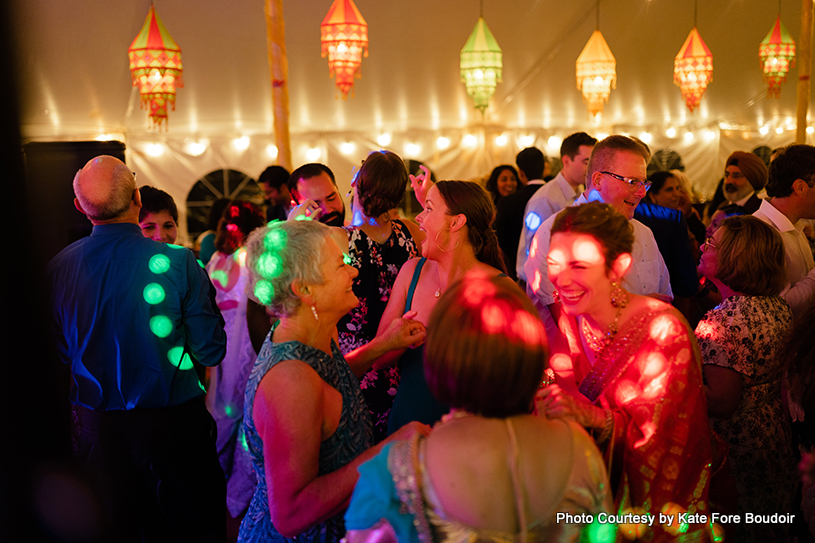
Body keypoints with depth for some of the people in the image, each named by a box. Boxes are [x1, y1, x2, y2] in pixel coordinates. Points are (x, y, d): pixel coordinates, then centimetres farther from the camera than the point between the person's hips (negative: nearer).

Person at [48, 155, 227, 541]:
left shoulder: (57, 268, -7)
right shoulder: (178, 262, -19)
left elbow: (60, 352, 6)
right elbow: (211, 351, -13)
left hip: (94, 428, 4)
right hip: (172, 422, -4)